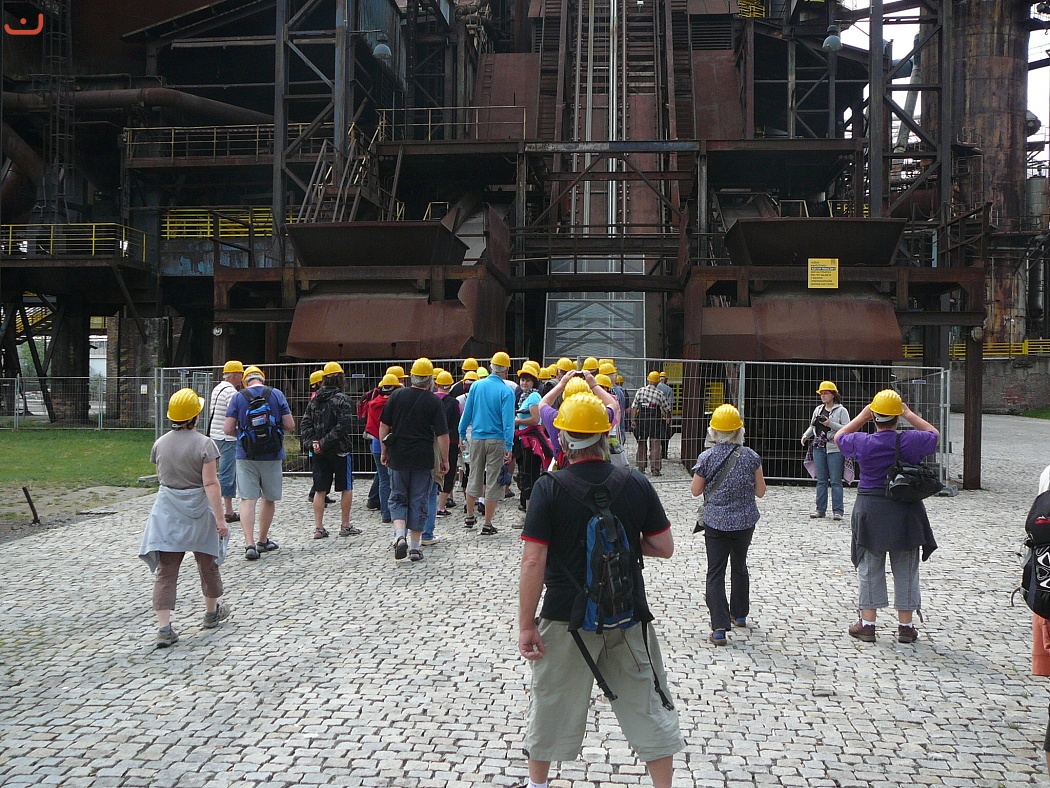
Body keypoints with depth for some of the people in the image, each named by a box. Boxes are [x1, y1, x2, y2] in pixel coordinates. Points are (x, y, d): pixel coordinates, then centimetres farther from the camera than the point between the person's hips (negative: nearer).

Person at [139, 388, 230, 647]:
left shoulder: (160, 443, 0)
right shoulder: (203, 444, -14)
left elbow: (160, 476, 13)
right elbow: (210, 483, -18)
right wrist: (220, 518, -16)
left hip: (167, 511, 3)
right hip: (198, 509, -2)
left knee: (166, 570, 1)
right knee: (206, 562, 18)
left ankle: (164, 628, -7)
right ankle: (211, 612, 36)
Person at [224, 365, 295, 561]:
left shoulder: (238, 397, -1)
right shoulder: (277, 394, -1)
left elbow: (228, 429, -4)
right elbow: (290, 425, -4)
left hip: (246, 456, -1)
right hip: (272, 455, 1)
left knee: (248, 500, 0)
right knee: (269, 499, 15)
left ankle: (250, 544, -10)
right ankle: (263, 541, 26)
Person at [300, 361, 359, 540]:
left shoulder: (314, 400, 8)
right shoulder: (342, 399, -11)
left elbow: (305, 425, 3)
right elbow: (343, 427, -21)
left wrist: (313, 442, -5)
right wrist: (325, 443, -16)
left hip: (318, 452, 5)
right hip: (339, 451, -5)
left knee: (320, 490, 8)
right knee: (346, 488, 8)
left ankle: (318, 528, 7)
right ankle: (345, 526, 12)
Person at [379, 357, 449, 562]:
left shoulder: (397, 395, 1)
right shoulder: (434, 401, -6)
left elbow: (383, 426, 3)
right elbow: (442, 434, -8)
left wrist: (384, 451, 14)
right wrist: (444, 460, 1)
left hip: (398, 456, 2)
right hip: (423, 459, -1)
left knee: (398, 497, 13)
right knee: (419, 501, 7)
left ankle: (400, 535, -9)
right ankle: (415, 547, 11)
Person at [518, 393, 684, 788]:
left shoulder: (549, 488, -14)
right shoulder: (637, 484, -6)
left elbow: (533, 562, -16)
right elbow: (664, 547, -1)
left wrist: (526, 625, -8)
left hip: (566, 618, -1)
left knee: (551, 704, 18)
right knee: (647, 704, 16)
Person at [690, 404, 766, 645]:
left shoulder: (706, 458, -11)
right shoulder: (750, 457, -8)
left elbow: (695, 491, -1)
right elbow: (760, 491, -1)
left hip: (716, 522, -2)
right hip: (744, 522, 2)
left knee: (716, 573, 1)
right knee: (740, 566, 23)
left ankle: (719, 627, -8)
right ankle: (739, 614, 39)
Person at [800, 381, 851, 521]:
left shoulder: (841, 410, -3)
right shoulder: (818, 410, 15)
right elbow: (812, 426, 22)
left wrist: (830, 424, -19)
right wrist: (806, 435, 4)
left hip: (835, 449, -5)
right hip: (819, 448, 6)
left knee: (835, 481, -3)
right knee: (821, 481, 8)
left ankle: (837, 510, 0)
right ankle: (820, 509, 13)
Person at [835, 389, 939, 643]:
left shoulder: (862, 442, -9)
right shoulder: (911, 441, -9)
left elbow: (839, 437, 12)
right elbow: (935, 434, 13)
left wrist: (861, 417, 13)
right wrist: (910, 415, 14)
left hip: (869, 510, 0)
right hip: (906, 512, 0)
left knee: (870, 568, 9)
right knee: (905, 570, 10)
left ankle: (867, 624, 13)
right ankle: (905, 626, 16)